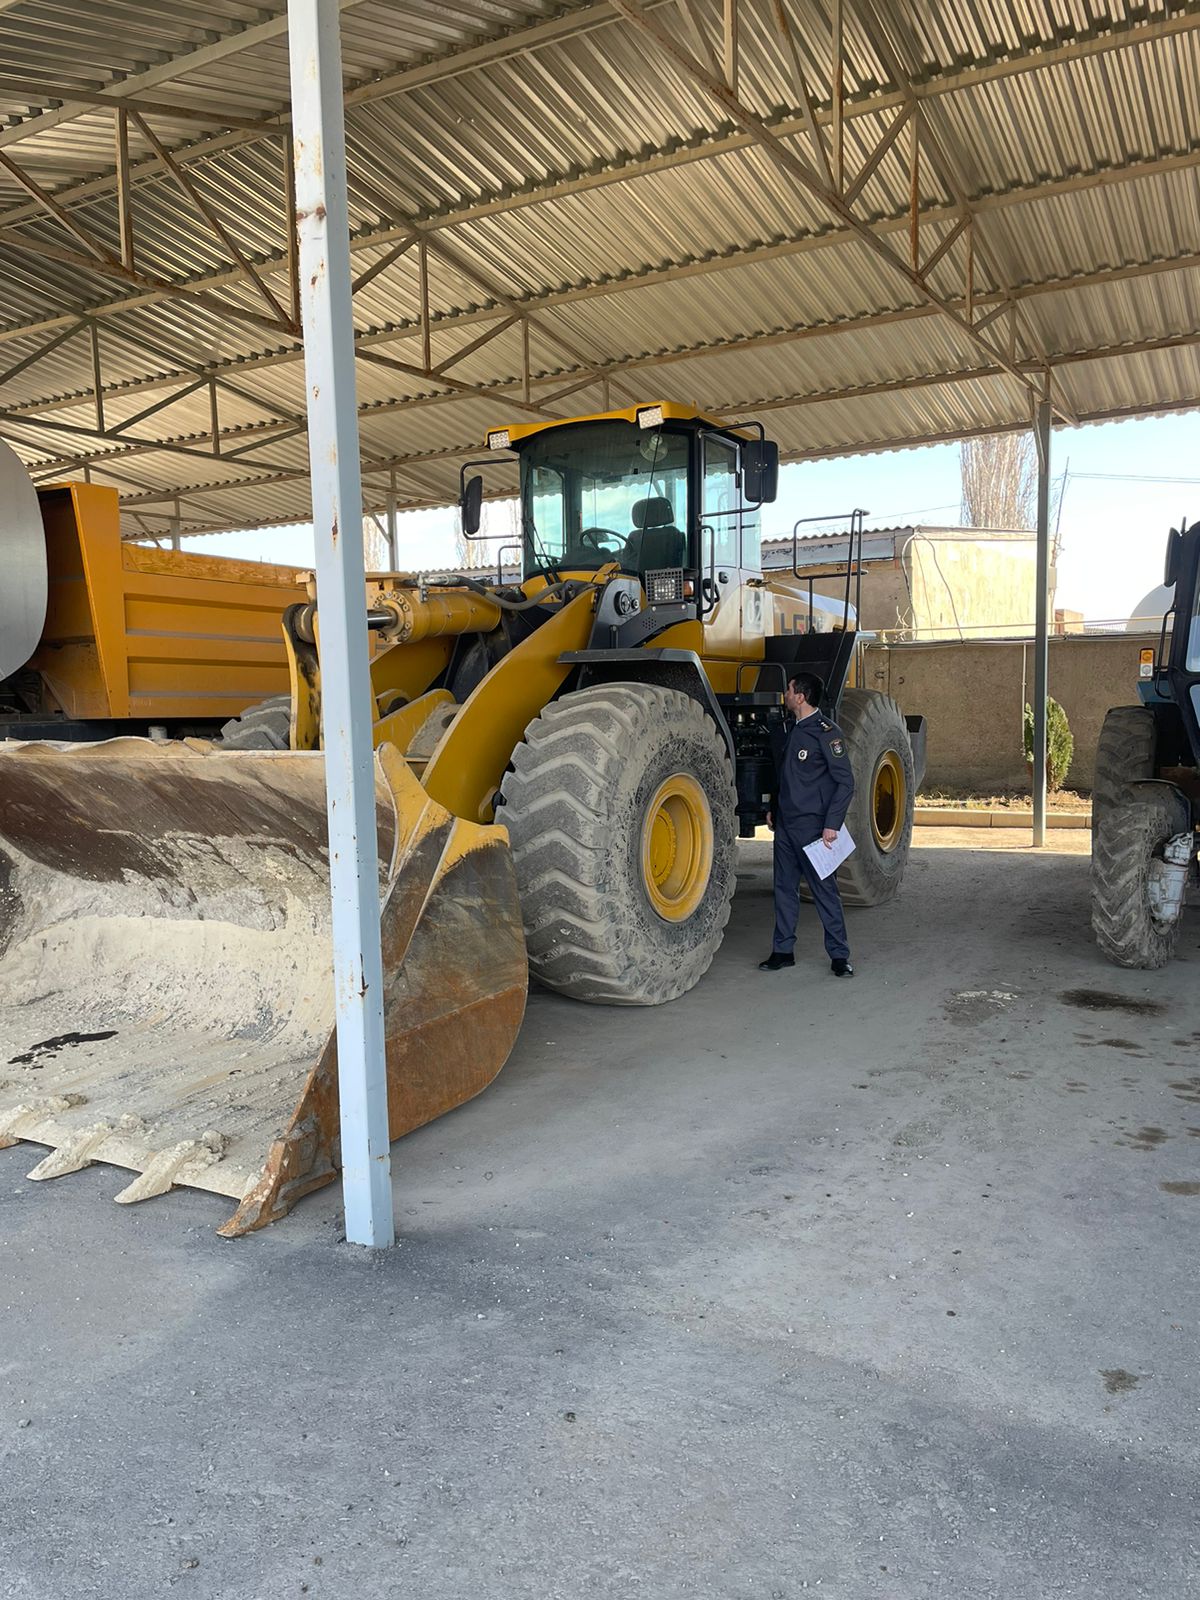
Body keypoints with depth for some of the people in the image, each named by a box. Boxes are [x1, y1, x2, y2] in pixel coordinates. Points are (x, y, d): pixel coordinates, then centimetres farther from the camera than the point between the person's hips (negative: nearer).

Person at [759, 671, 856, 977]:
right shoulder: (786, 730, 12)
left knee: (824, 889, -2)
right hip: (785, 824, 8)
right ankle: (782, 951, 20)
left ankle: (839, 956, 6)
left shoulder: (826, 732, -12)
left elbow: (845, 782, -12)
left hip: (812, 826, -7)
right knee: (784, 888, 11)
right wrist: (773, 808, 19)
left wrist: (832, 823, -17)